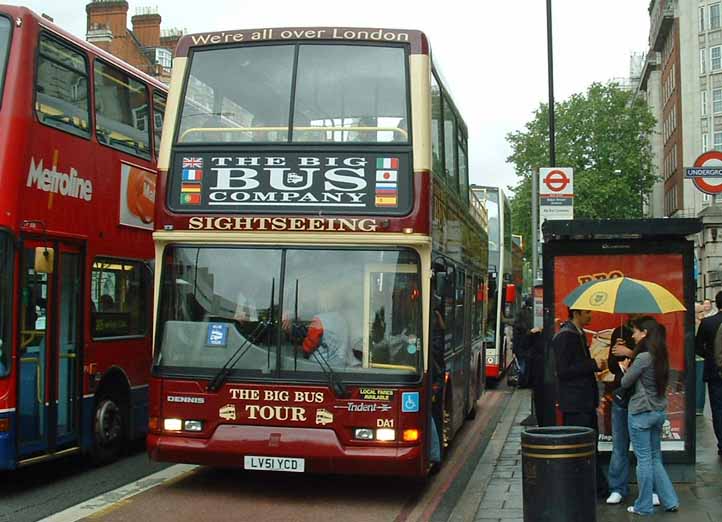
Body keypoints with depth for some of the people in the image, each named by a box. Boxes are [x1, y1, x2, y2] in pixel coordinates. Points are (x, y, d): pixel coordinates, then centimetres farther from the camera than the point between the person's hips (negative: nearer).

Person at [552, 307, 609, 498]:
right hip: (574, 404, -10)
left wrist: (596, 365, 9)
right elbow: (563, 370, -20)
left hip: (585, 402, 10)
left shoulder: (579, 334, 15)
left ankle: (600, 489, 22)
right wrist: (593, 365, -17)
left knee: (591, 445, 14)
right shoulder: (565, 336, -15)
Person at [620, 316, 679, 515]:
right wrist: (630, 367, 8)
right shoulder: (660, 356, 6)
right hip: (659, 411, 8)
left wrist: (626, 368, 8)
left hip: (641, 413, -8)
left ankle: (643, 506, 10)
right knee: (655, 458, 17)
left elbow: (626, 383, -10)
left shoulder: (643, 357, -19)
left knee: (644, 460, 1)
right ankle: (670, 500, 18)